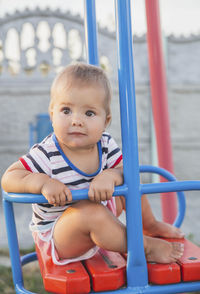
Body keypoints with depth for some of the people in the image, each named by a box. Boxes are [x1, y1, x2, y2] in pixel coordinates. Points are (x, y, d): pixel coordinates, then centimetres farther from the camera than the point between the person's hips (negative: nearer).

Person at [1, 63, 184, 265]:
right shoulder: (46, 155, -25)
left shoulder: (105, 144, -10)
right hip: (56, 237, -7)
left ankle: (150, 225, 35)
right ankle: (145, 246, -17)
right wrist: (43, 183, -40)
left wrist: (110, 176, -36)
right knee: (93, 212, -36)